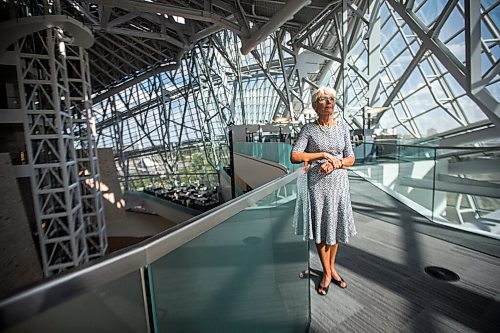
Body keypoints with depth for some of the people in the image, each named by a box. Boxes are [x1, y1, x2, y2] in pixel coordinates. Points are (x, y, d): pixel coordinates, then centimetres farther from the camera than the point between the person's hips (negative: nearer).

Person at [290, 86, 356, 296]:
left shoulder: (342, 127, 6)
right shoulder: (309, 129, -5)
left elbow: (351, 159, 5)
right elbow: (294, 156, -14)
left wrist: (336, 163, -15)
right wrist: (324, 154, -16)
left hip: (339, 183, 4)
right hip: (317, 184, -3)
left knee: (335, 226, 14)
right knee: (321, 228, 7)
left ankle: (332, 267, 36)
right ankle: (327, 273, 28)